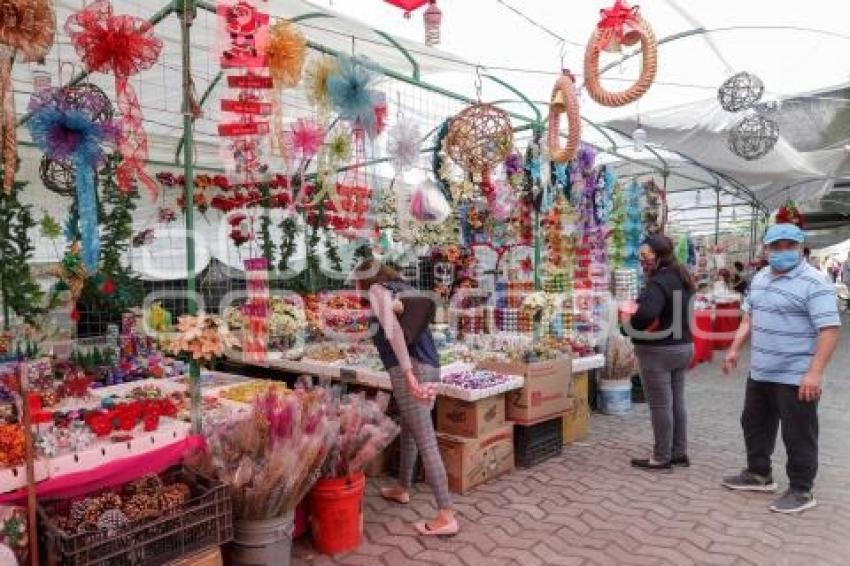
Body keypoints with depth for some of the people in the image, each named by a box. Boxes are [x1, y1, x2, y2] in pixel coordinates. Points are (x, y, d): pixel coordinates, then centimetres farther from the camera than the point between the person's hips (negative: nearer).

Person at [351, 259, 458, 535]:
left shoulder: (377, 290, -3)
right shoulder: (403, 289, 23)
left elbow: (392, 328, -18)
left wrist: (408, 374, -24)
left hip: (409, 368, -9)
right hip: (429, 366, 9)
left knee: (425, 441, -6)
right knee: (408, 430, 25)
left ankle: (446, 517, -3)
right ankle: (402, 489, 44)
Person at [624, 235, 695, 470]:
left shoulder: (658, 282, -21)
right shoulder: (682, 278, 10)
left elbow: (646, 313, -37)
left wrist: (632, 327, -17)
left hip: (658, 350, -10)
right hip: (683, 346, 10)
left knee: (660, 405, 0)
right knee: (677, 402, 16)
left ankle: (661, 458, 11)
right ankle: (679, 453, 27)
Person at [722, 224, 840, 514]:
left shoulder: (814, 283, -16)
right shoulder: (759, 279, 9)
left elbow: (830, 329, -21)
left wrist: (815, 373, -27)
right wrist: (735, 349, 12)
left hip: (796, 378, -8)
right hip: (759, 373, 8)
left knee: (798, 436, 5)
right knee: (754, 425, 20)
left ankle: (801, 490, 20)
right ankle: (759, 474, 37)